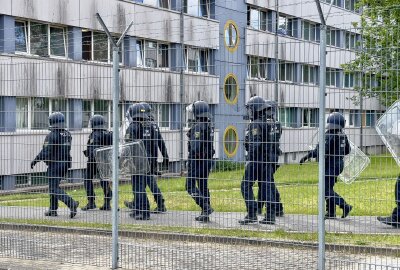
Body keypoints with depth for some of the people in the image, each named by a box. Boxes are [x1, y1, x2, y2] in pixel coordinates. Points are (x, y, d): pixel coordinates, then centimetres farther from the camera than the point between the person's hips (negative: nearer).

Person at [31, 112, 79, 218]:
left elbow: (45, 152, -17)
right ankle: (53, 209, 22)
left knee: (54, 188, -4)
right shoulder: (67, 135, 6)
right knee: (54, 186, 19)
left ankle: (72, 203, -21)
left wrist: (35, 160, -7)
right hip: (65, 163, 8)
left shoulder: (51, 136, -16)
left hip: (54, 164, -8)